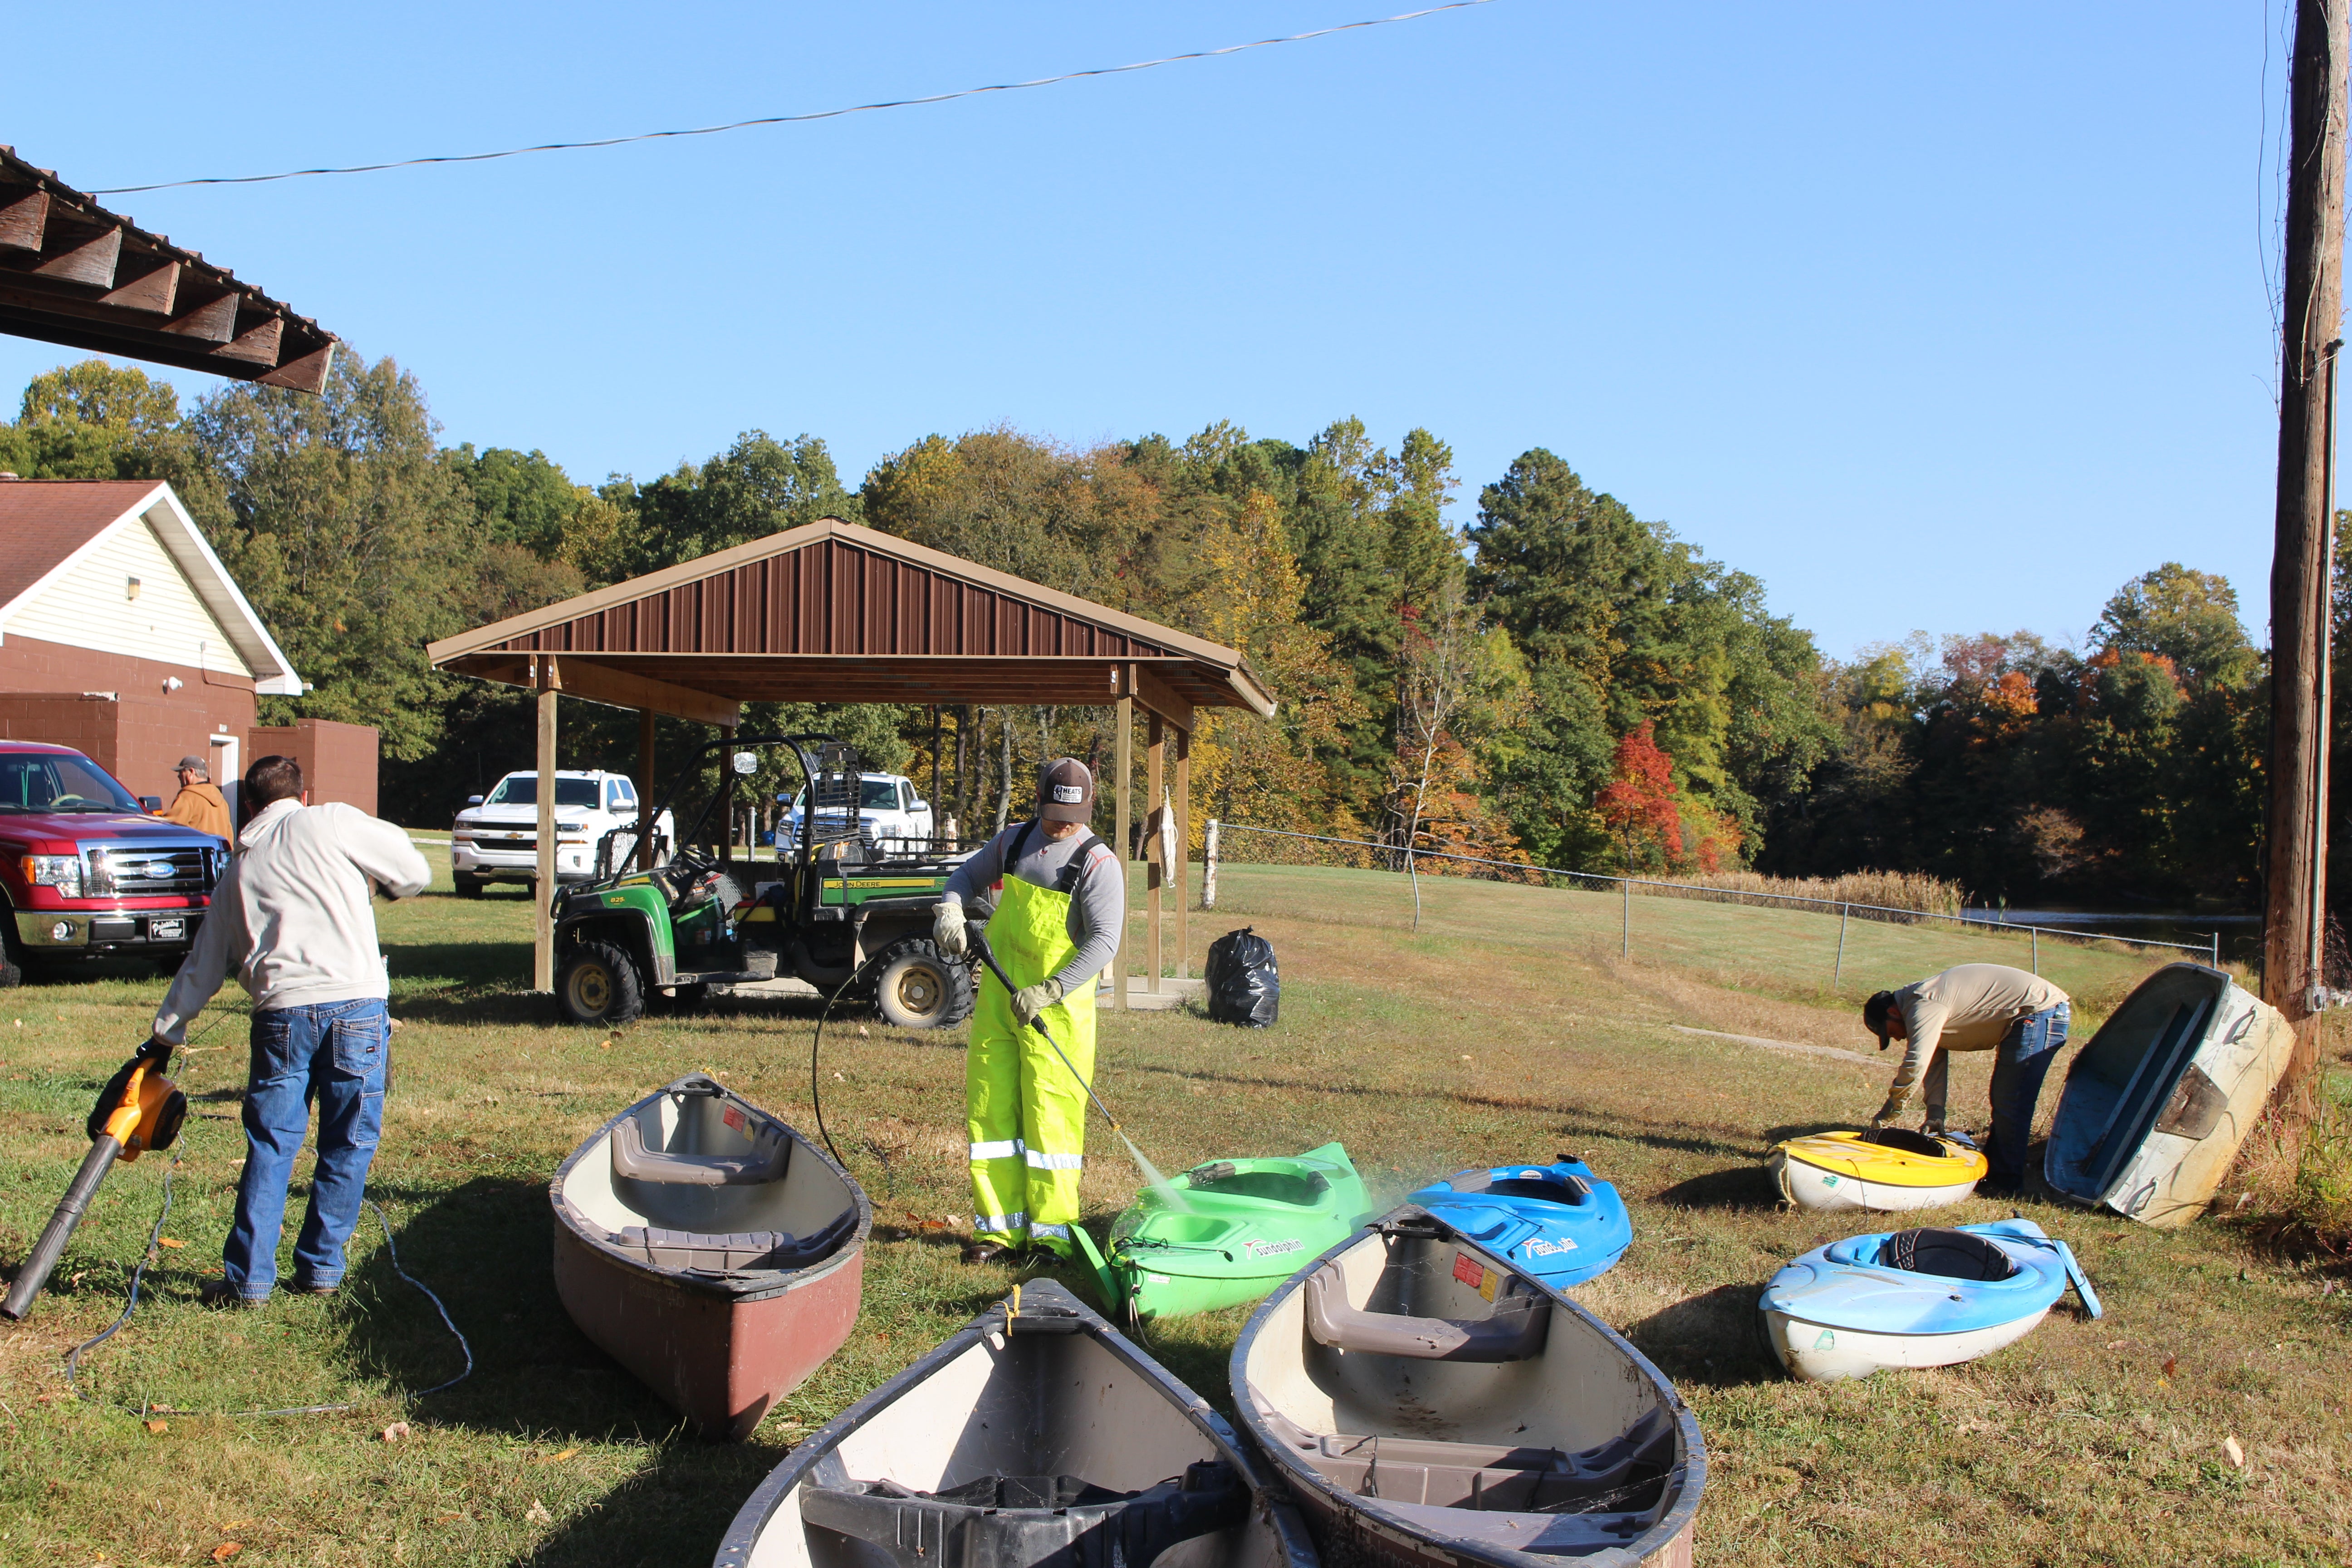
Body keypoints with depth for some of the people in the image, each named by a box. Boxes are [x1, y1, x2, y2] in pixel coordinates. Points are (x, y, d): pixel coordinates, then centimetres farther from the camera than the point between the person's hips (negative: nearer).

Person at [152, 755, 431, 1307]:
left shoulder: (238, 870, 20)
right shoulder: (332, 822, 7)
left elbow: (204, 966, 27)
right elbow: (413, 873, 8)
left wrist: (166, 1031, 38)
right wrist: (370, 879, 29)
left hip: (282, 1012, 3)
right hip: (356, 1002, -2)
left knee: (271, 1146, 10)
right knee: (349, 1144, 10)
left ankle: (248, 1279, 12)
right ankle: (321, 1269, 17)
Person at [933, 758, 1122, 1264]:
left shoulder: (1099, 864, -10)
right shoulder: (1013, 842, 8)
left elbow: (1104, 942, -17)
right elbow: (968, 876, 23)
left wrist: (1049, 991, -24)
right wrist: (950, 910, 0)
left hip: (1057, 1008, -6)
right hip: (997, 1000, 6)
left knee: (1052, 1116, -5)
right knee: (990, 1109, 6)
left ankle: (1052, 1231, 5)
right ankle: (1000, 1227, 14)